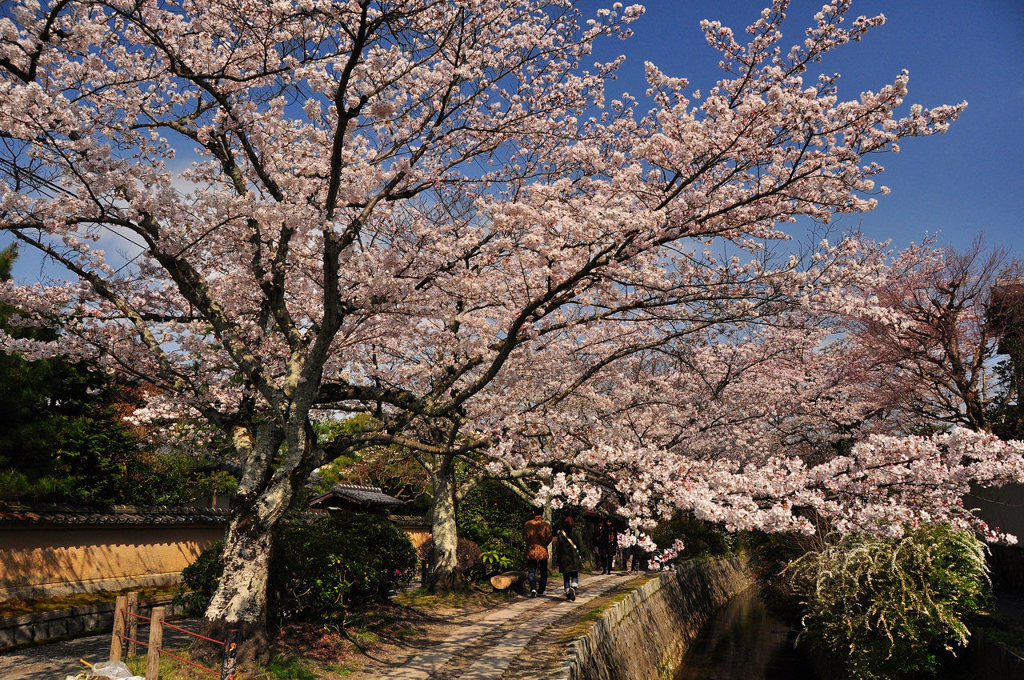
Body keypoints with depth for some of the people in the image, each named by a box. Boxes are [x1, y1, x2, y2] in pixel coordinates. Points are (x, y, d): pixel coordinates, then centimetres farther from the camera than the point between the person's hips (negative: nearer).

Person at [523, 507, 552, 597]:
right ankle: (541, 591, 19)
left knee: (531, 571, 4)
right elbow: (549, 538, -6)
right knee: (543, 572, 14)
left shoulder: (527, 524, -3)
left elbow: (524, 538, 3)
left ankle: (533, 589, -16)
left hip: (531, 551, 0)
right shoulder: (546, 525, -7)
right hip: (543, 551, 0)